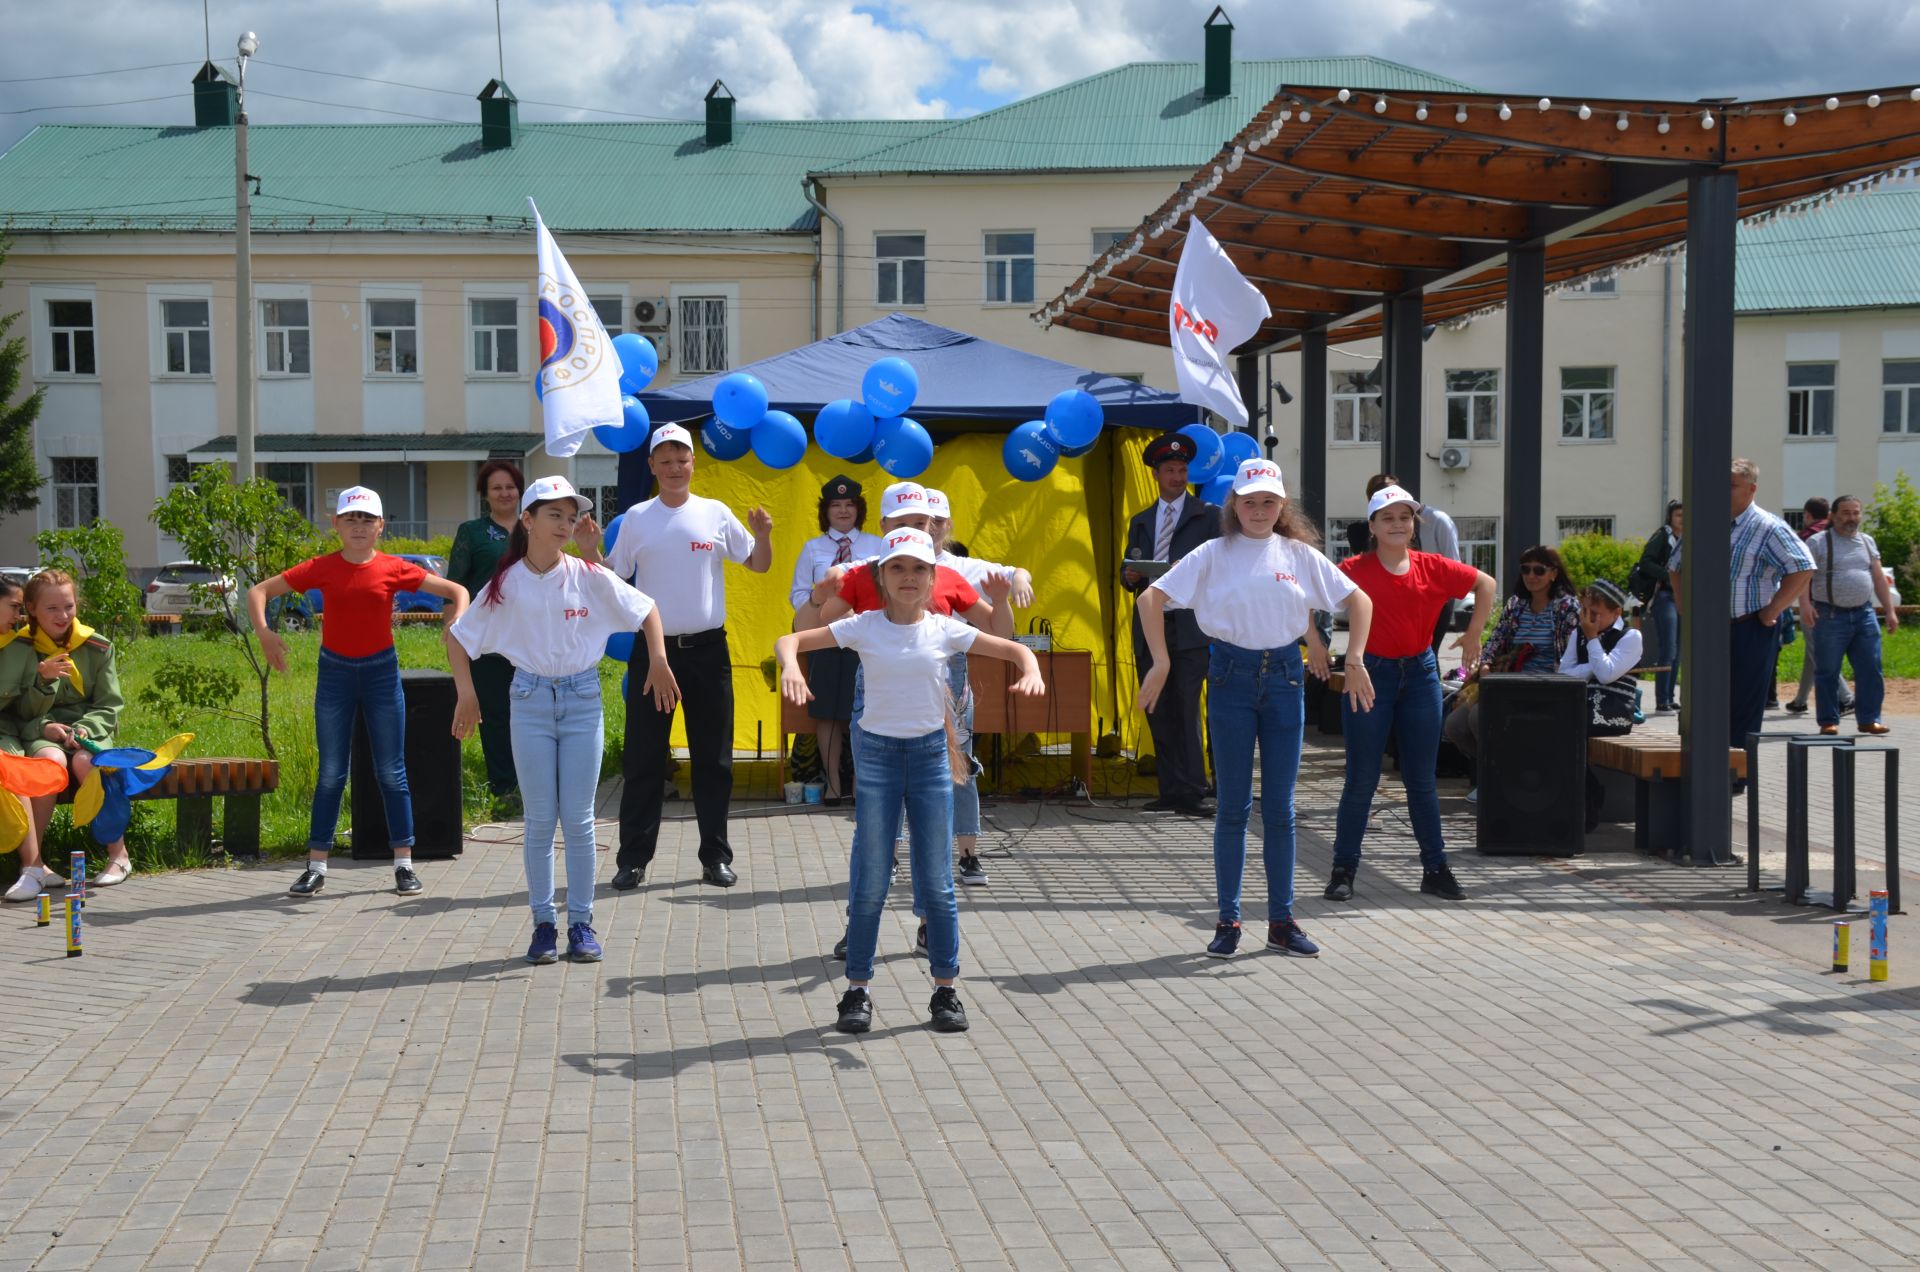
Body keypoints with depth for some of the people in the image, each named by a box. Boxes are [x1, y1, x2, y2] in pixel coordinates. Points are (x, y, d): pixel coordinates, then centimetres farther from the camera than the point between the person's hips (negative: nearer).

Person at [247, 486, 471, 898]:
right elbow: (259, 591, -2)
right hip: (334, 673, 0)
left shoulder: (394, 569, -5)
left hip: (381, 671, 0)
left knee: (391, 772, 3)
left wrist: (455, 625, -19)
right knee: (331, 774, 4)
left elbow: (456, 591, -1)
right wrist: (264, 633, -18)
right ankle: (316, 866, 10)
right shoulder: (323, 568, -4)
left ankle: (404, 864, 11)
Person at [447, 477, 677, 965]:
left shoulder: (589, 577, -4)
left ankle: (581, 922, 12)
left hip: (583, 700, 0)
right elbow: (458, 637, 4)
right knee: (540, 819, 4)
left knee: (579, 819, 3)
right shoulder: (506, 584, -4)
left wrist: (658, 662, -5)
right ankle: (543, 923, 13)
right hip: (531, 701, 0)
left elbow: (646, 610, 4)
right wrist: (467, 693, -4)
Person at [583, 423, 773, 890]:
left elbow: (758, 565, 8)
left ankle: (715, 856, 15)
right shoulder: (637, 518, 3)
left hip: (707, 649, 0)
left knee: (713, 758, 6)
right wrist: (589, 553, -11)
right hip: (653, 648, 0)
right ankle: (633, 858, 10)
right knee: (643, 759, 3)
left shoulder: (716, 514, 3)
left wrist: (764, 536, -11)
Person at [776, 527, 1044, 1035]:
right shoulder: (864, 627, -4)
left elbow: (1014, 648, 1)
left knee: (937, 882, 5)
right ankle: (857, 990, 11)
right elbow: (791, 639, -8)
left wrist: (1031, 670, -21)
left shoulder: (944, 630, -1)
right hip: (877, 751, -1)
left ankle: (945, 989, 16)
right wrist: (790, 667, -29)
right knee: (869, 883, 1)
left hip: (930, 753, 1)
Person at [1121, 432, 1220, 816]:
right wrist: (1129, 576, -4)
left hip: (1188, 626, -5)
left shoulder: (1206, 516, 7)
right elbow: (1127, 572, 19)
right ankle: (1170, 791, 9)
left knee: (1186, 710, -11)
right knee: (1158, 713, 4)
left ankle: (1192, 795, -10)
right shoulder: (1140, 522, 20)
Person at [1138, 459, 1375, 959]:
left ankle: (1282, 921, 15)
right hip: (1231, 675, -2)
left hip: (1285, 677, 2)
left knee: (1280, 806, 6)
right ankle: (1228, 921, 10)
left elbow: (1359, 601, 11)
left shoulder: (1300, 556, 6)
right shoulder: (1214, 555, 0)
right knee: (1233, 804, 2)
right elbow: (1151, 598, -4)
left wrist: (1355, 661, 1)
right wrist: (1161, 663, -11)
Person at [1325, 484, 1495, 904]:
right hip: (1370, 674, -3)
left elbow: (1485, 584, 15)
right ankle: (1344, 870, 9)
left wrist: (1473, 634, 14)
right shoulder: (1356, 569, -6)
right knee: (1361, 779, 0)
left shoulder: (1432, 567, 2)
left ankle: (1435, 869, 17)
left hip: (1420, 673, 3)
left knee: (1421, 779, 9)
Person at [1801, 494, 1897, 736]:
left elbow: (1879, 578, 18)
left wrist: (1890, 610, 13)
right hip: (1830, 616, -4)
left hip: (1864, 614, 4)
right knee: (1827, 671, 0)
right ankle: (1829, 721, 8)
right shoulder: (1817, 543, -1)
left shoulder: (1867, 542, 15)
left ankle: (1868, 719, 9)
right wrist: (1805, 604, -25)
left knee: (1871, 669, 1)